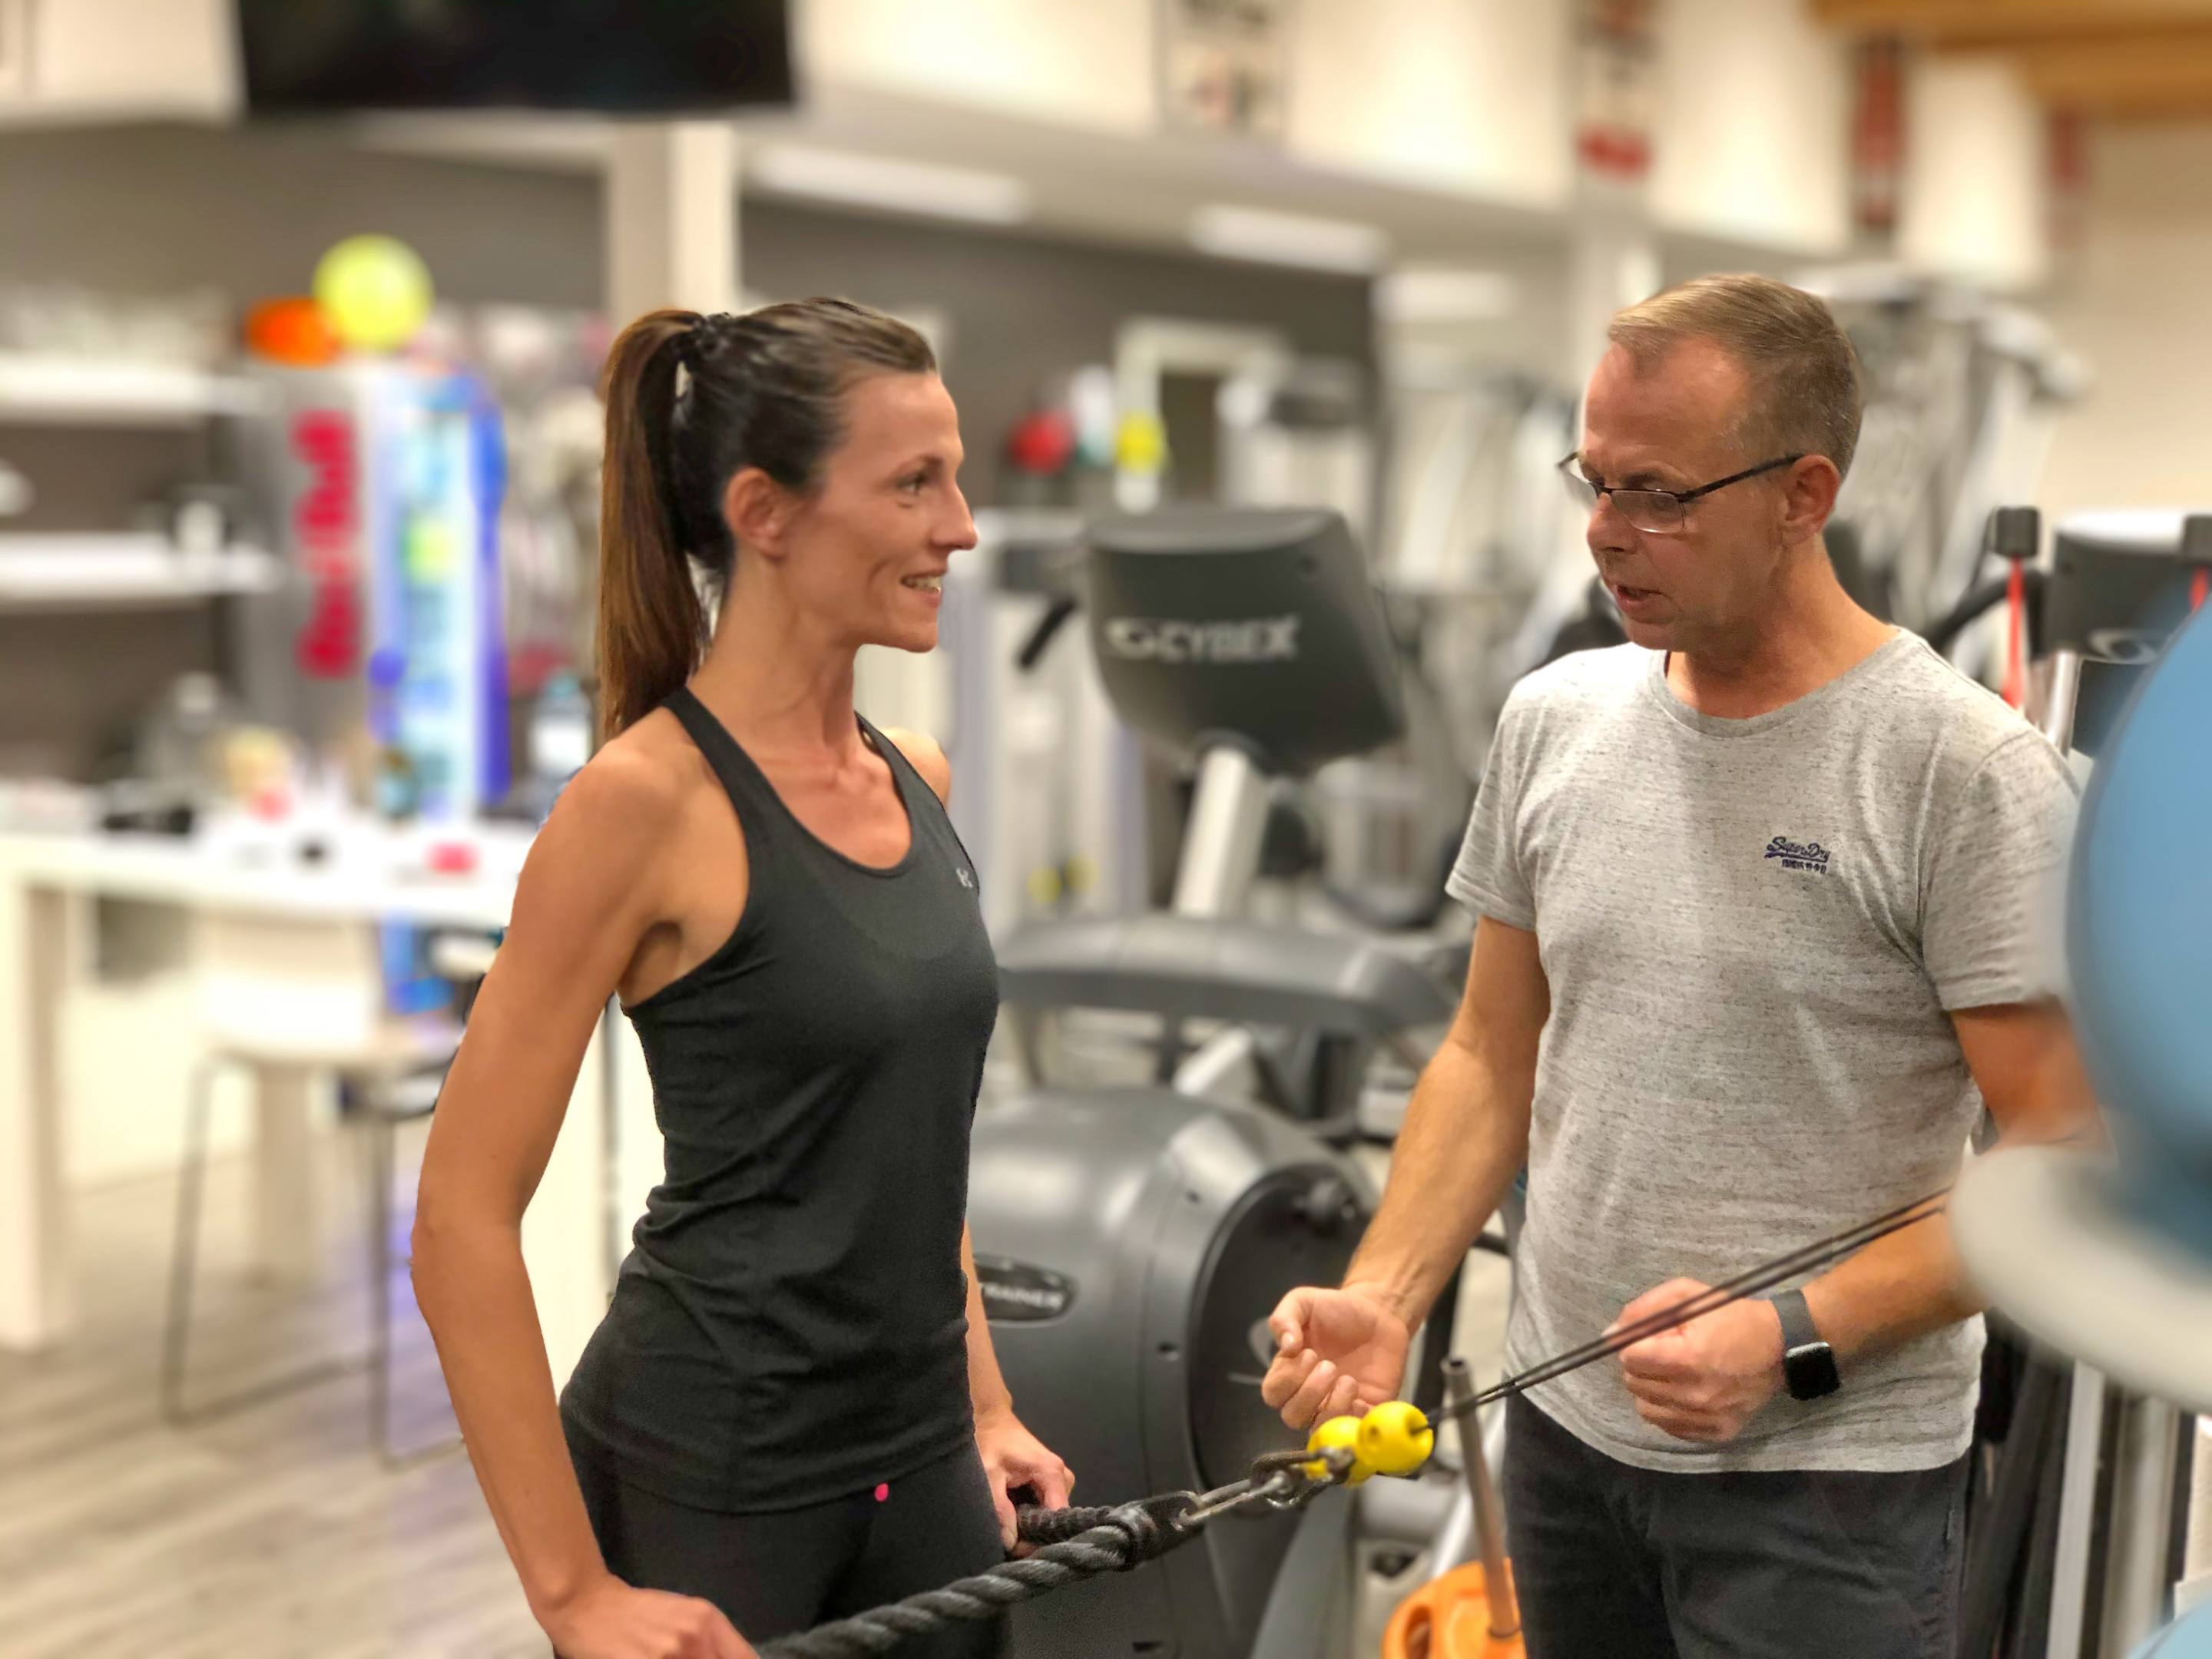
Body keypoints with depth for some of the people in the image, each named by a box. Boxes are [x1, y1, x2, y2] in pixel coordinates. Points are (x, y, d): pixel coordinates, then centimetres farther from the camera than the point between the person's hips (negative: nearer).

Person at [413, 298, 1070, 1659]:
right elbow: (464, 1223, -16)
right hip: (700, 1479, -6)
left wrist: (985, 1409, 15)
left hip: (917, 1457, 7)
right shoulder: (647, 797, -16)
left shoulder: (920, 781, 5)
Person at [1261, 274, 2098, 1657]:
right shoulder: (1555, 722, 2)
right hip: (1566, 1428, 5)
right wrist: (1382, 1300, -3)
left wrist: (1793, 1337, -22)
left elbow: (2060, 1161, -13)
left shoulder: (1967, 772, -14)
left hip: (1827, 1480, -5)